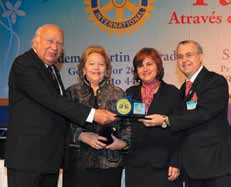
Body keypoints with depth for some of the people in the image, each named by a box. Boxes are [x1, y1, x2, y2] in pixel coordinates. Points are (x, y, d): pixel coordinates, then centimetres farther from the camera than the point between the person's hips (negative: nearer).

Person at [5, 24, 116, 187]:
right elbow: (51, 100, -23)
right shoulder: (24, 64, -12)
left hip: (51, 155, 8)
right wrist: (92, 114, -26)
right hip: (27, 155, -8)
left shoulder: (51, 68, 17)